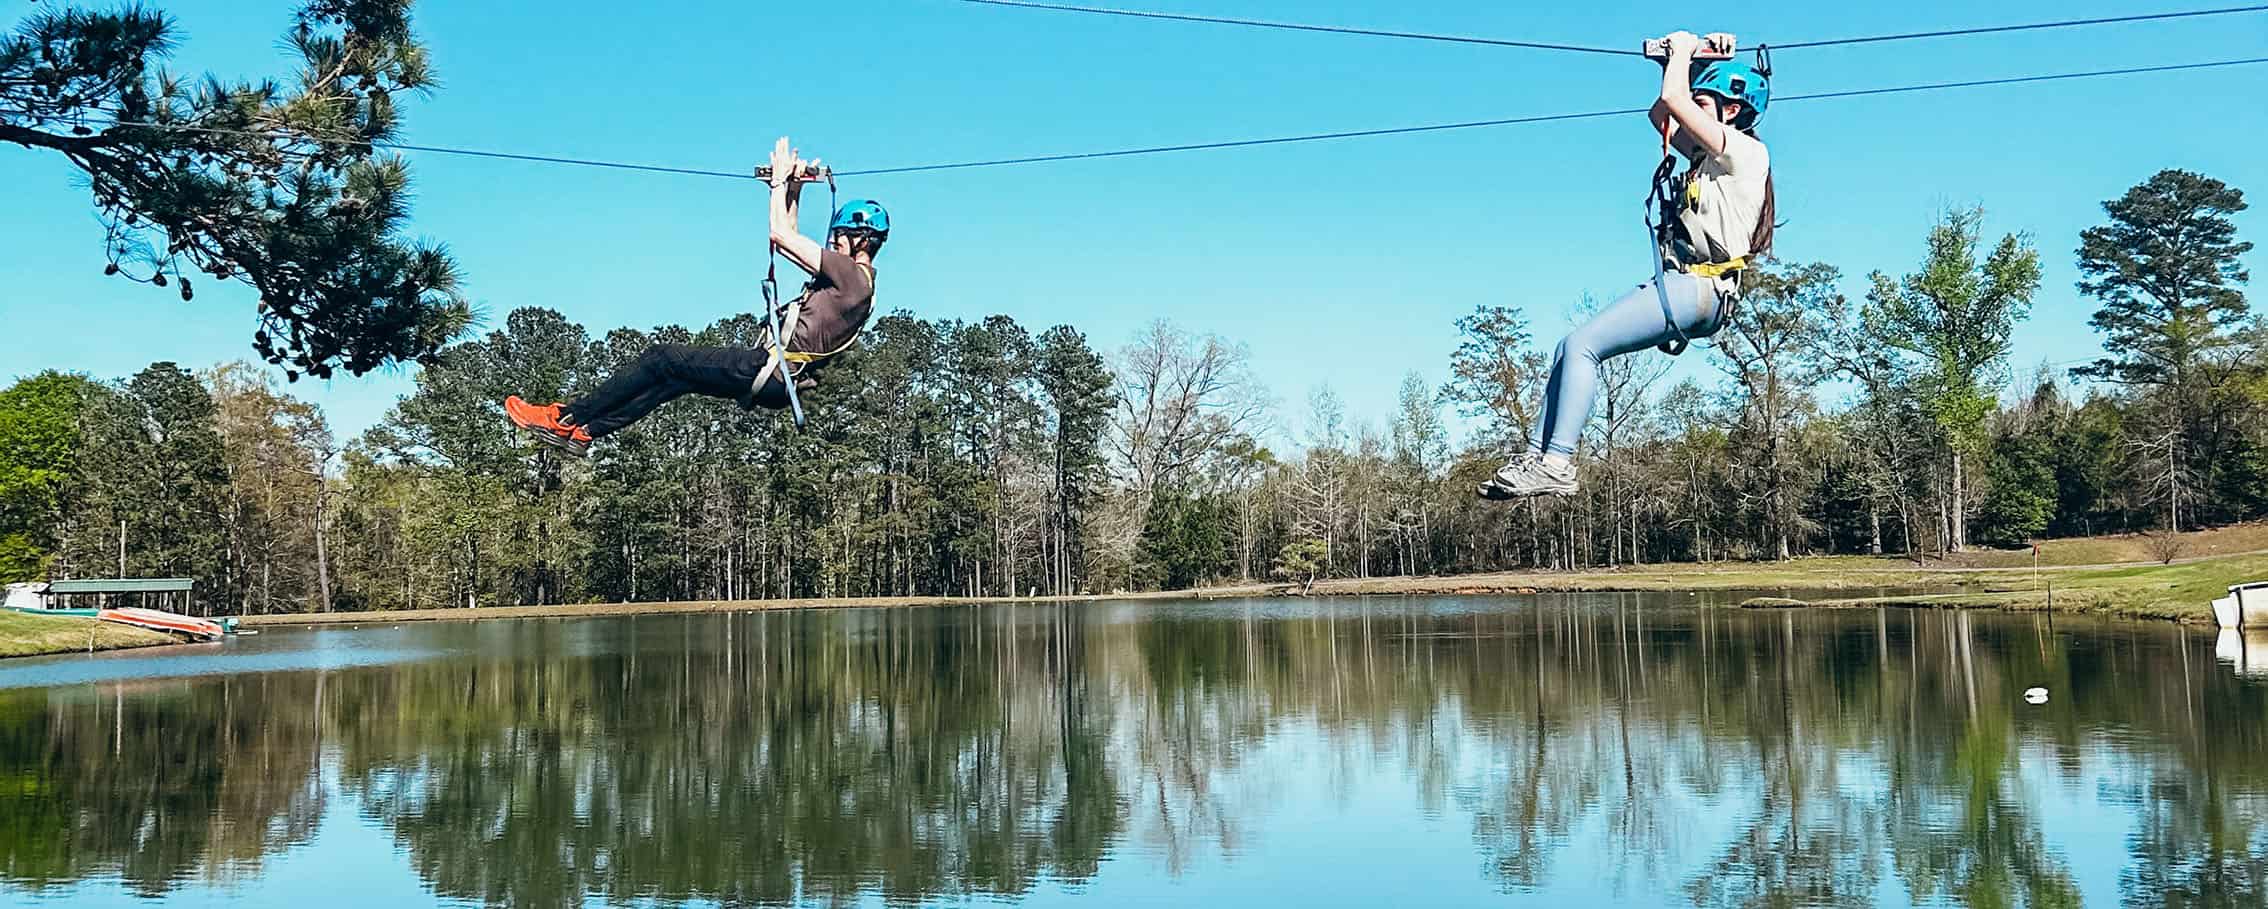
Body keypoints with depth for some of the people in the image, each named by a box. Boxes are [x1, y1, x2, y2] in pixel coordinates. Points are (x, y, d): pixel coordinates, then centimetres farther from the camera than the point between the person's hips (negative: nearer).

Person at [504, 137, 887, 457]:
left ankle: (565, 420, 4)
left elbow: (781, 235, -14)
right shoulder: (848, 276, 17)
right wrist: (794, 189, 23)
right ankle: (585, 432, 15)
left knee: (661, 359, -2)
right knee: (677, 377, 15)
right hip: (776, 380, 10)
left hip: (767, 372, -10)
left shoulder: (851, 274, -14)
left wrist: (781, 180, -3)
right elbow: (789, 241, 27)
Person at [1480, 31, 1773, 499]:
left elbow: (1674, 99, -15)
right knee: (1570, 348, 4)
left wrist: (1684, 50, 3)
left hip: (1698, 287, -10)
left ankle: (1556, 464, -22)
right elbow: (1662, 116, 34)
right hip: (1678, 283, 10)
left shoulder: (1745, 151, -6)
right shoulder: (1710, 154, 23)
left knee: (1583, 344, -19)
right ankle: (1536, 454, 2)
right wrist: (1680, 59, 24)